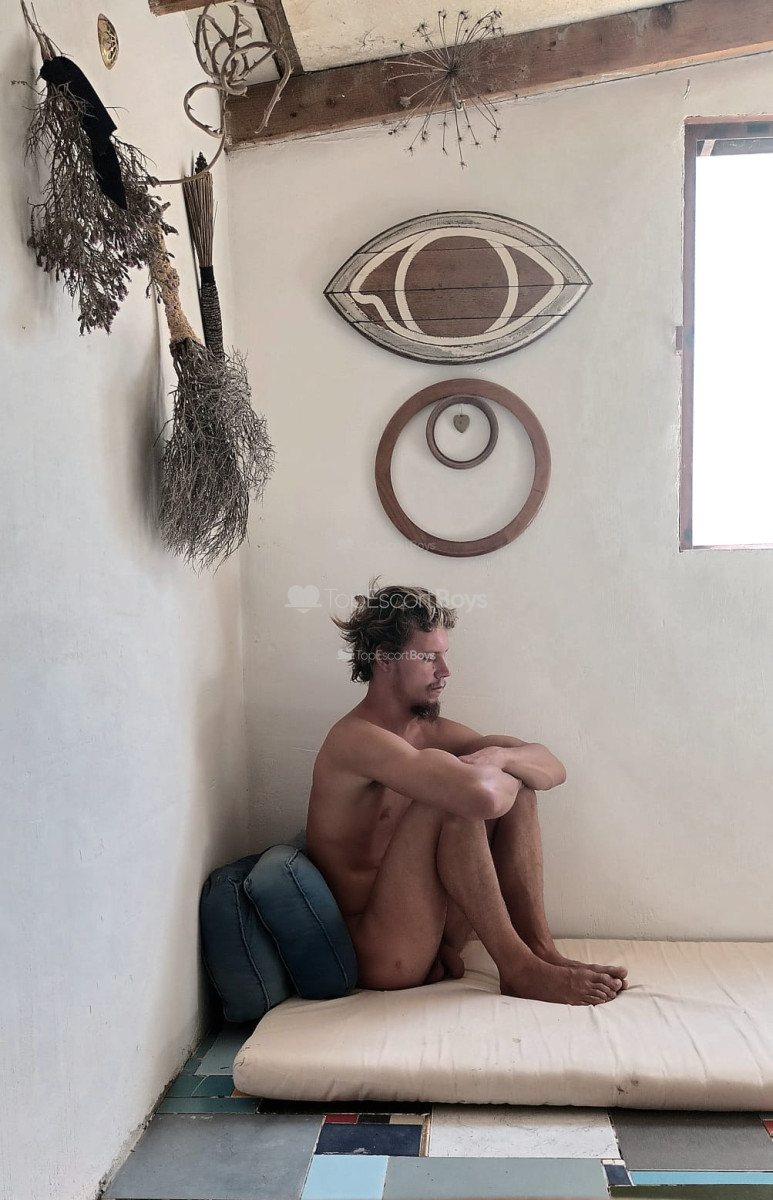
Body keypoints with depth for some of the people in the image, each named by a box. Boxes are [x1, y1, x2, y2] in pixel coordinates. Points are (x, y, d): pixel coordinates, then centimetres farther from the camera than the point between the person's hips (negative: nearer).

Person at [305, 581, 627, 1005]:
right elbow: (478, 795, -38)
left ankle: (539, 946, -4)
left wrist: (496, 755, -18)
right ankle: (518, 968, -16)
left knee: (515, 781, 1)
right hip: (381, 958, -8)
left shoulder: (431, 731, 7)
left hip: (431, 933, 9)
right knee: (454, 798, -28)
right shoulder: (356, 738, -21)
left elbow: (552, 768, 3)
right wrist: (497, 775, -14)